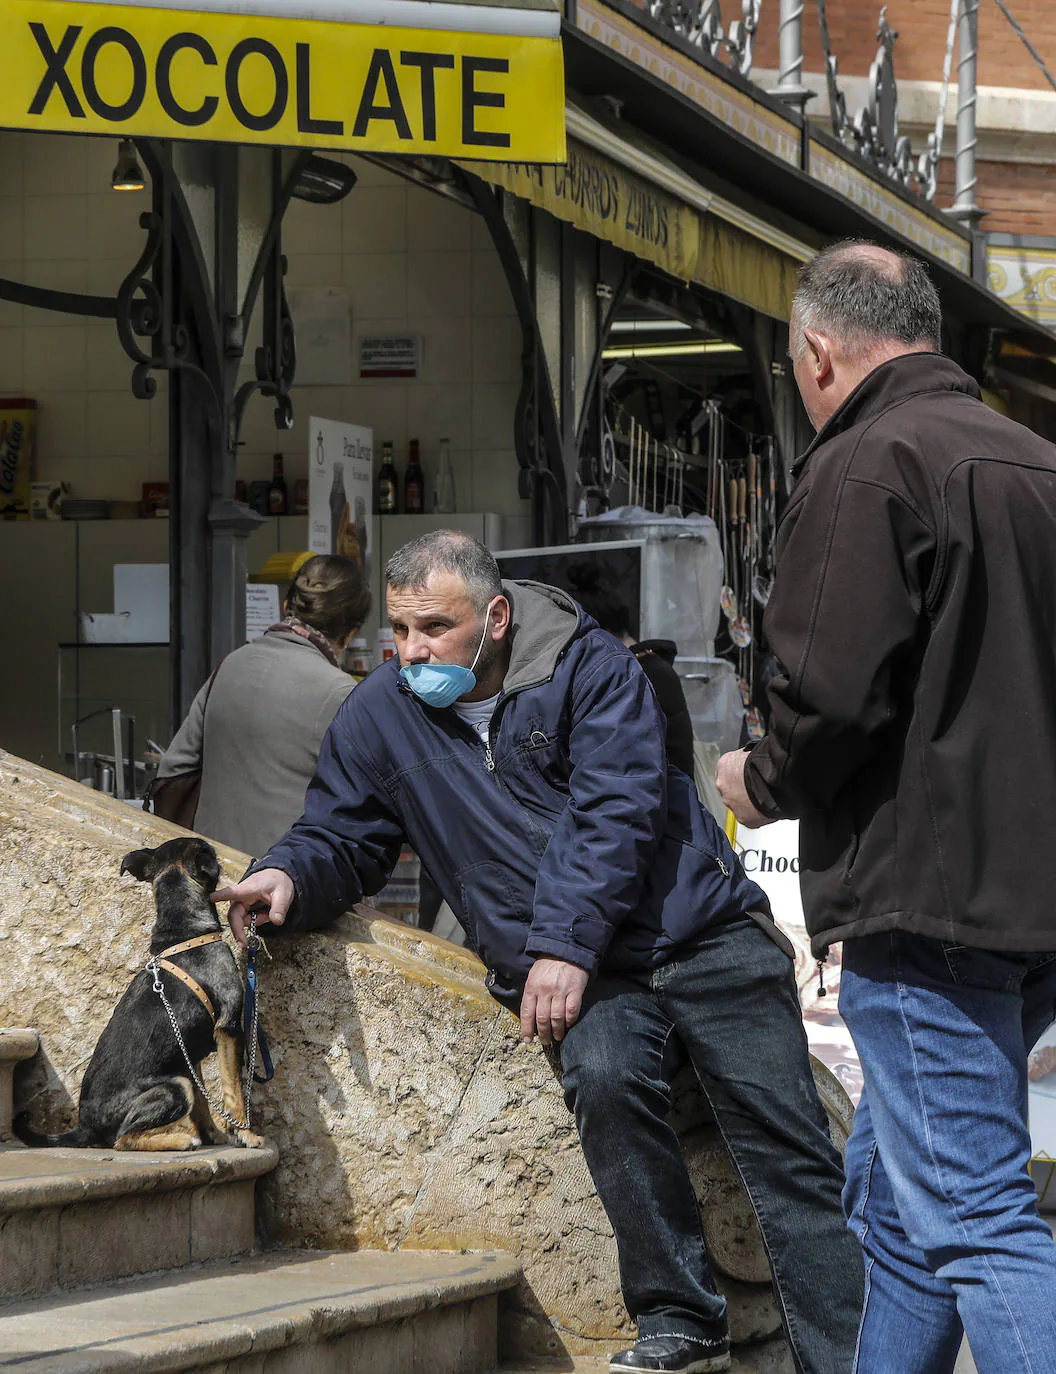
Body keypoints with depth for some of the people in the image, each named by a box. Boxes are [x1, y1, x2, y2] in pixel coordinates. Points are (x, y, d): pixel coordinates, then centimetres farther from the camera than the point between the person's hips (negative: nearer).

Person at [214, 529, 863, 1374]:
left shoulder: (587, 667, -4)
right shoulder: (381, 716, 7)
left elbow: (614, 814, -13)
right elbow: (342, 839, 14)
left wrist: (567, 942, -22)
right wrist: (289, 876, -10)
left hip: (702, 937, -1)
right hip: (581, 982, 2)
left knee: (788, 1150, -10)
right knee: (605, 1072, -31)